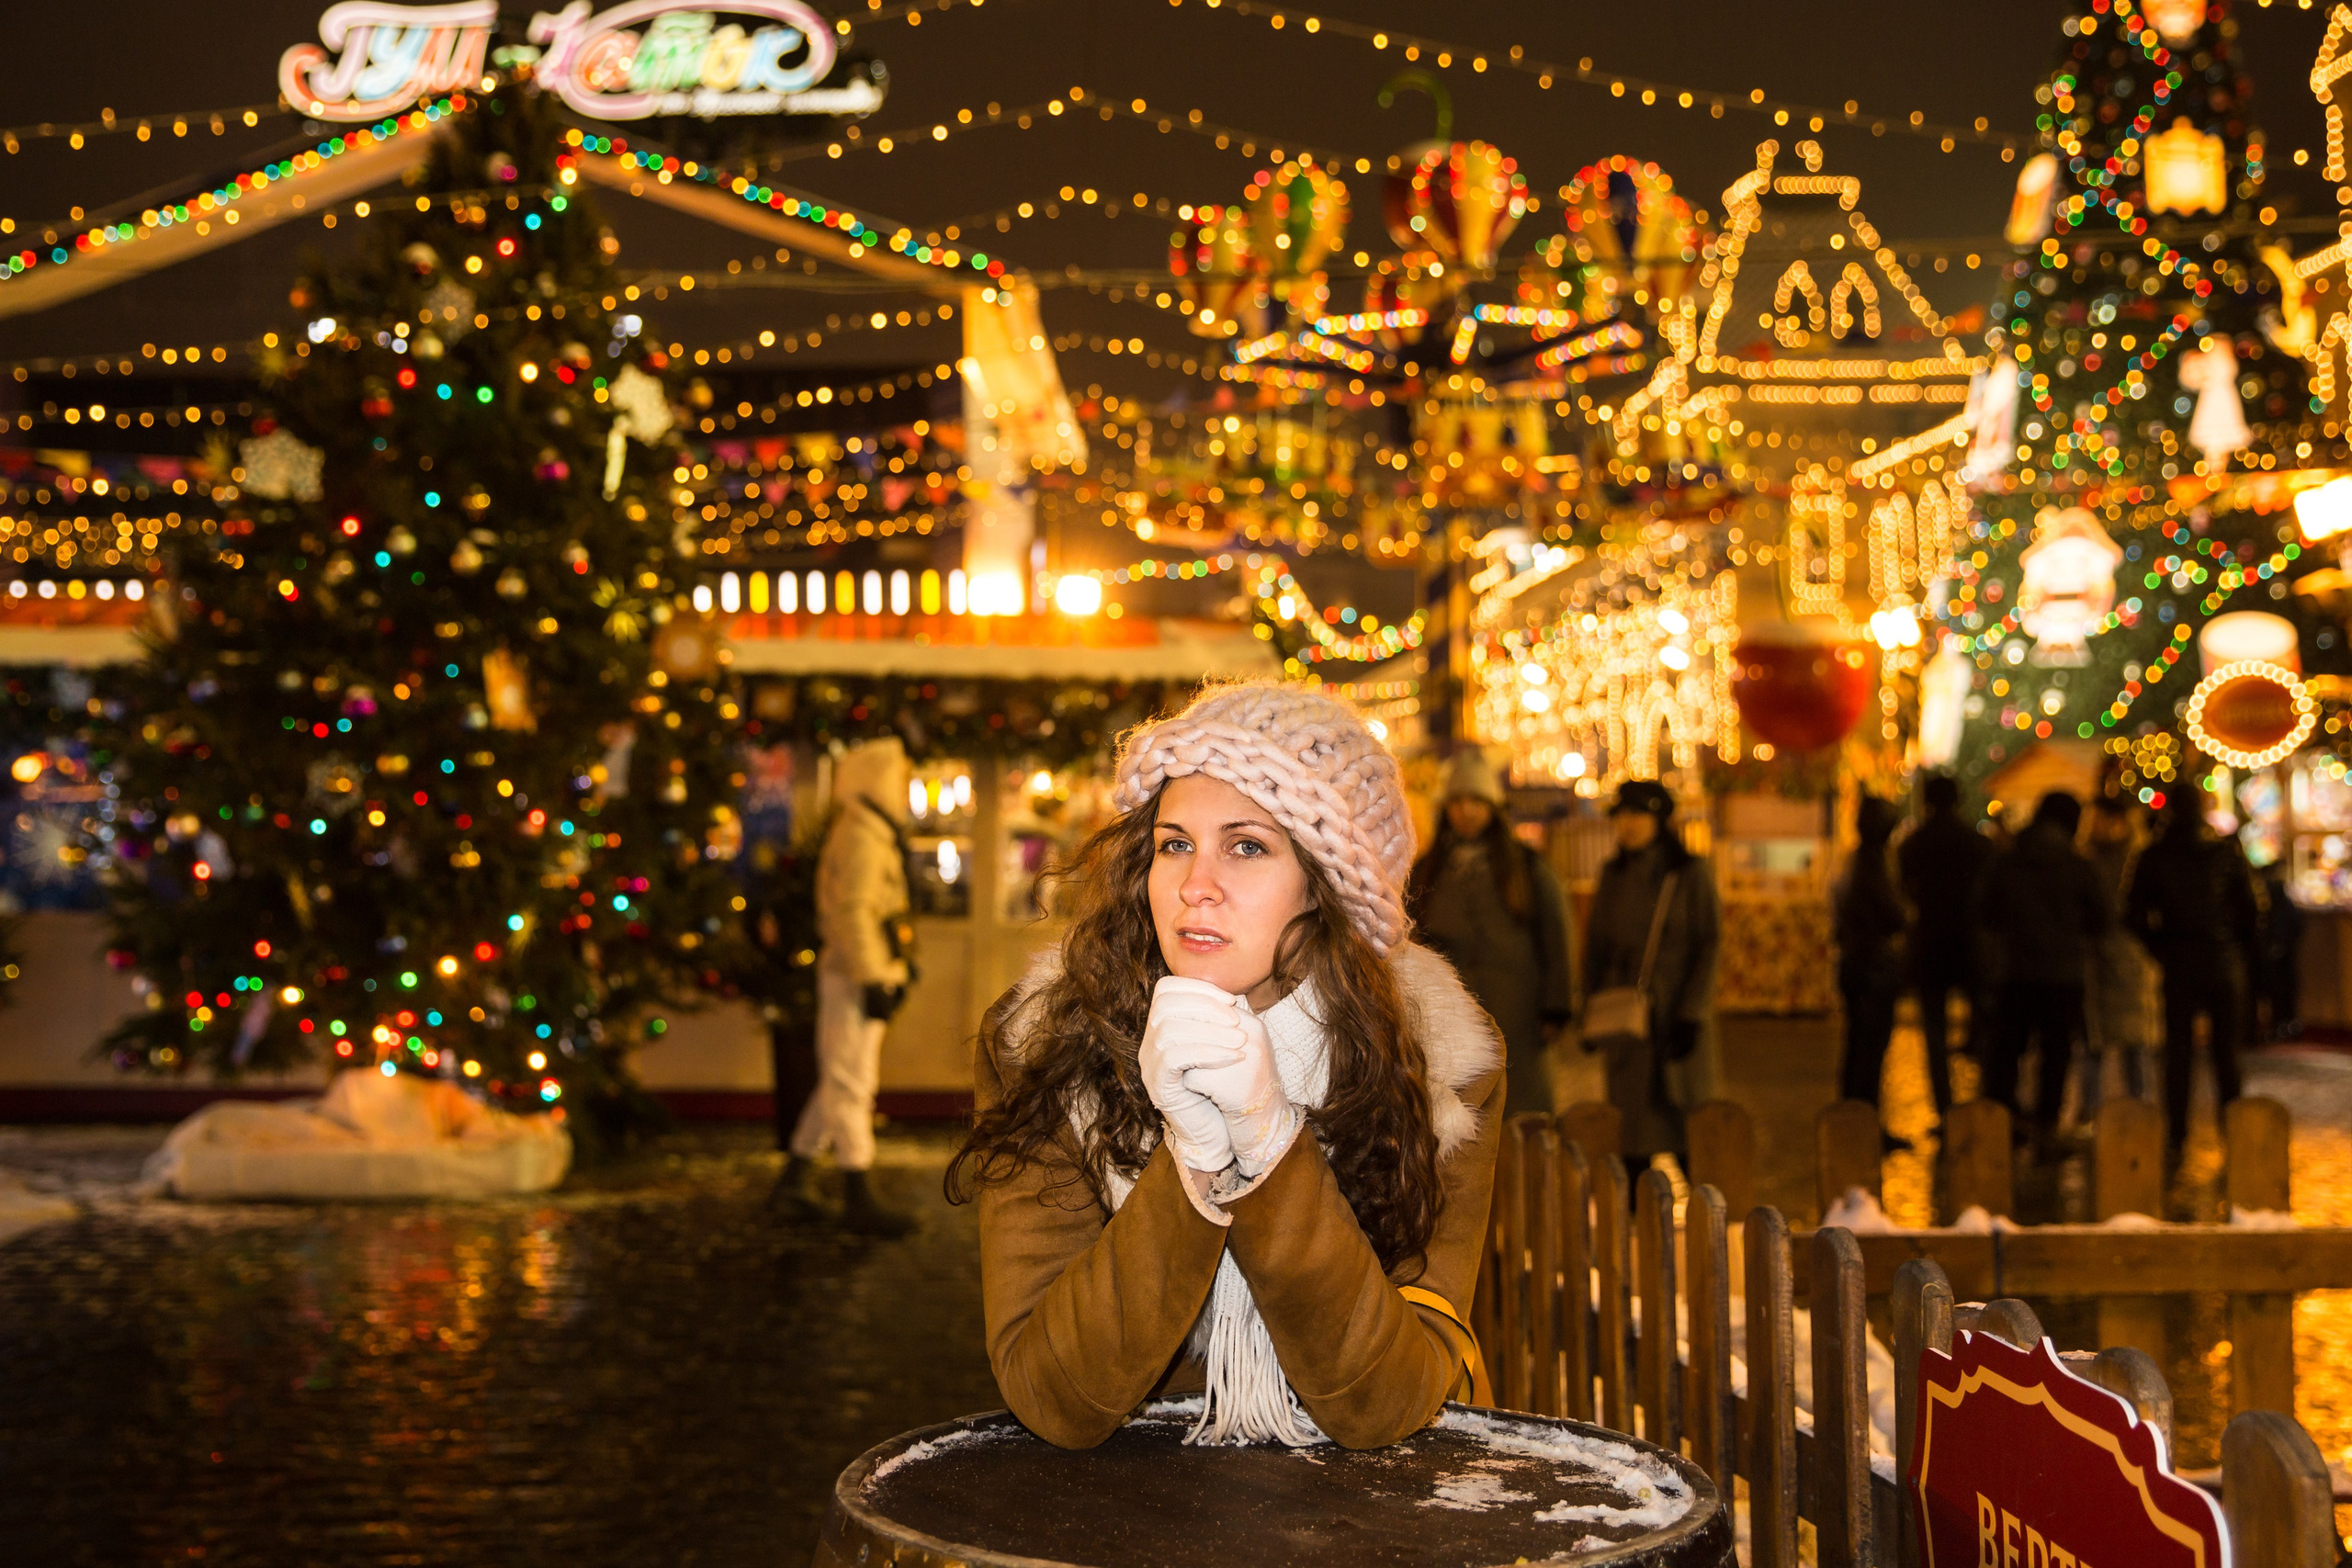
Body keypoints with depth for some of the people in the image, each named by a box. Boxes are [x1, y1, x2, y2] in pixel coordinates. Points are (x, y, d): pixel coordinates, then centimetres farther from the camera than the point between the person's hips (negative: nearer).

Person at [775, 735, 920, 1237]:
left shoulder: (874, 834, 19)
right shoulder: (859, 837, -14)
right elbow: (850, 913, -21)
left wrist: (892, 972, 22)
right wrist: (873, 980, -24)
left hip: (865, 974, 11)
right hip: (856, 975, -11)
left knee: (841, 1082, 16)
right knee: (851, 1084, -6)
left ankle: (795, 1179, 23)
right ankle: (859, 1199, -3)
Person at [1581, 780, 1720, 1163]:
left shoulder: (1690, 873, -2)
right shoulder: (1613, 873, 10)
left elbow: (1708, 947, -4)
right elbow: (1596, 944, 14)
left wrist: (1691, 1016, -11)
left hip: (1673, 1012, -4)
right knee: (1629, 1111, 3)